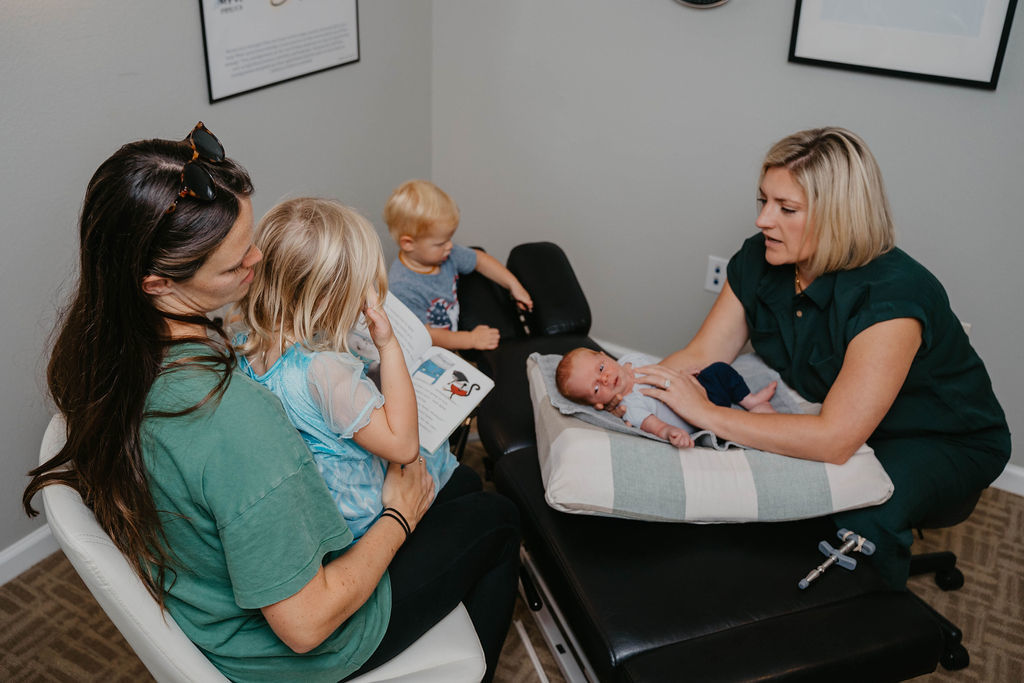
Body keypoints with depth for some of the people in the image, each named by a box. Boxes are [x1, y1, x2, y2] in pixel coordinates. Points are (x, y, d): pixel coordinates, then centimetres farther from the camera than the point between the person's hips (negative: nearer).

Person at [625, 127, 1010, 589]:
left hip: (945, 441, -6)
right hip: (822, 412, 6)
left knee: (862, 518, -34)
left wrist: (707, 413, -41)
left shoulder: (891, 295, -35)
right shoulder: (759, 262, -12)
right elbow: (701, 356, -11)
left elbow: (834, 440, -40)